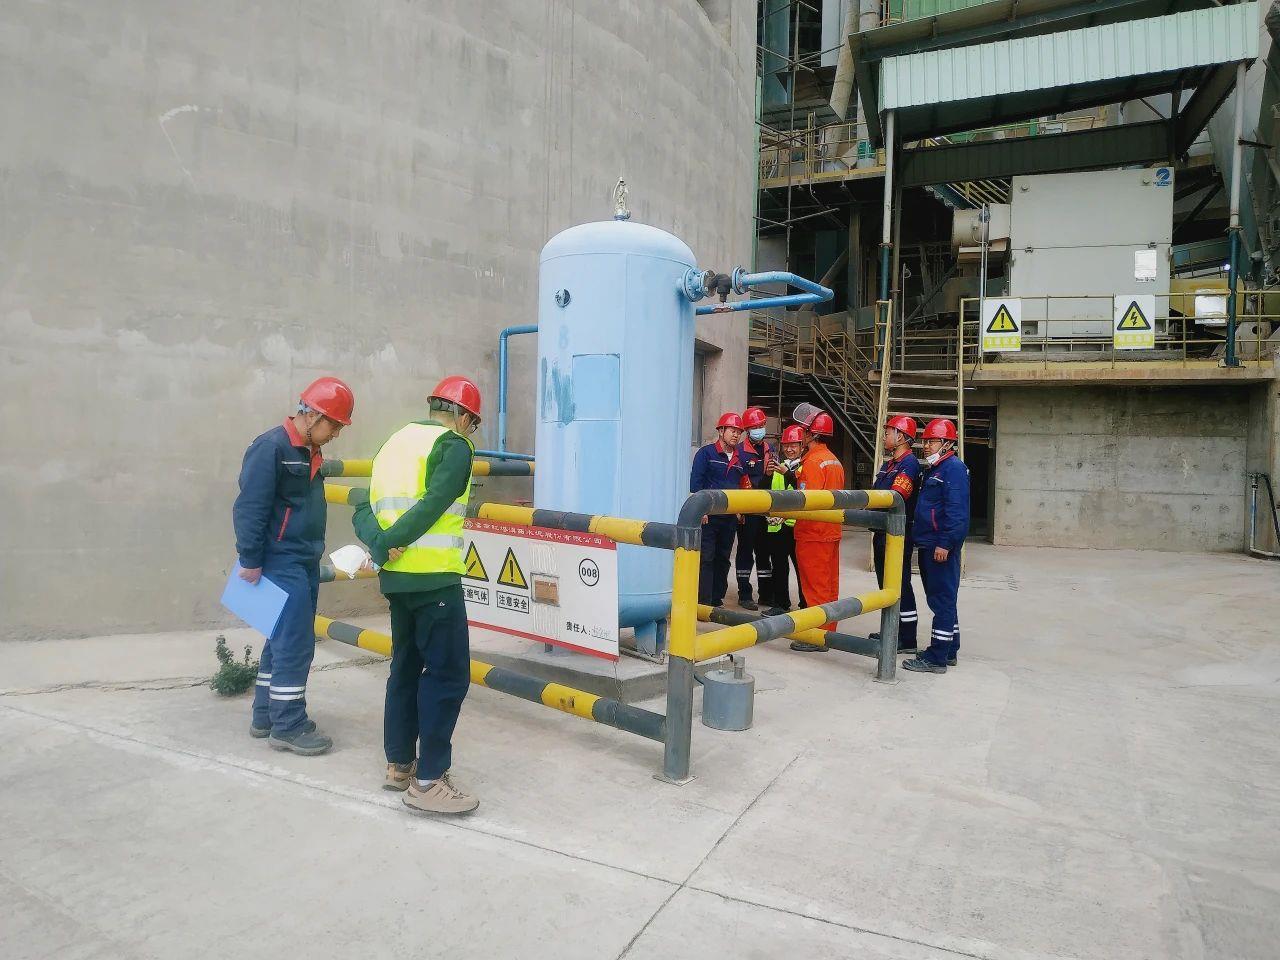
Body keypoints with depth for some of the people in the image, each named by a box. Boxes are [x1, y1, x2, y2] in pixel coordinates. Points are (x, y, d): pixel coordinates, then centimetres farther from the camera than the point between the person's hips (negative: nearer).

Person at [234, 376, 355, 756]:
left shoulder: (309, 452, 13)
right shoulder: (271, 448, -16)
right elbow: (249, 509, -19)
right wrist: (250, 562, -18)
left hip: (304, 563, 10)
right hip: (281, 564, -10)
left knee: (284, 640, 15)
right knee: (295, 644, -6)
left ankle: (265, 716, 25)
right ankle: (288, 726, 4)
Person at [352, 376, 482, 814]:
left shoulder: (395, 442, 18)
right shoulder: (453, 445, -5)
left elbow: (365, 510, 10)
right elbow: (433, 505, -20)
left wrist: (379, 544, -7)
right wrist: (390, 542, -12)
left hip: (396, 577, 9)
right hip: (434, 576, -8)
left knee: (407, 665, 18)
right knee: (448, 673, -2)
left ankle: (399, 764, 26)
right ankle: (427, 781, 0)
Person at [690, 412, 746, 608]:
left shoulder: (739, 459, 14)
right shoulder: (706, 453, -3)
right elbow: (695, 481, -9)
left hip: (730, 517, 6)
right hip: (708, 516, -6)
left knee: (723, 559, 12)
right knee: (706, 559, -7)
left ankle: (717, 599, 21)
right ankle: (703, 602, -5)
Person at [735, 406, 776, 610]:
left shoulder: (770, 450, 13)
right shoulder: (741, 451, -7)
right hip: (748, 511, -6)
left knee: (764, 552, 13)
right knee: (746, 552, 2)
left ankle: (766, 593, 22)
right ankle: (744, 595, 9)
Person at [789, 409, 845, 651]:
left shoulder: (813, 462, -16)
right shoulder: (835, 461, 12)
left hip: (813, 533, -9)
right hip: (832, 532, 9)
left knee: (815, 587, -2)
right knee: (829, 585, 14)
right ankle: (827, 632, 23)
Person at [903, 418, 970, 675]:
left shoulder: (954, 468, -11)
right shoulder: (932, 469, 19)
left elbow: (956, 509, -20)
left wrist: (945, 543, -23)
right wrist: (920, 538, 19)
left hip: (941, 546, -10)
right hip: (927, 545, 10)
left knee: (941, 600, -6)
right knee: (941, 599, 16)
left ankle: (937, 658, -3)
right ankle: (949, 651, 25)